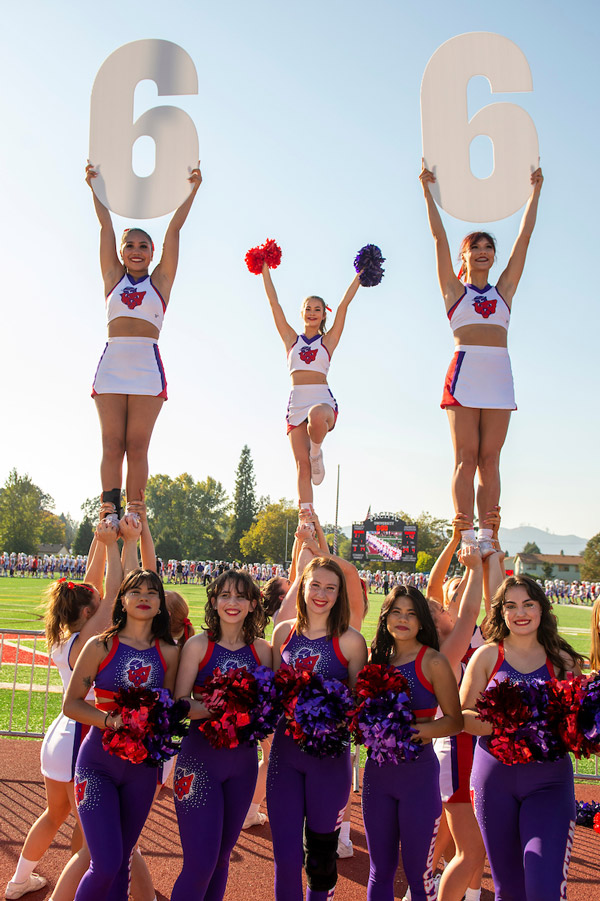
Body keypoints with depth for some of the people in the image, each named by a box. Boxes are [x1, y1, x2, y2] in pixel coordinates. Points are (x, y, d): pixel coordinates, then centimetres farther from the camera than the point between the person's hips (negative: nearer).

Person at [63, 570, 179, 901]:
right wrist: (110, 720, -20)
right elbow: (71, 704, -5)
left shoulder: (168, 653, 2)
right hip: (98, 760, -3)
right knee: (106, 865, -10)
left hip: (142, 765, 3)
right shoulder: (101, 646, -5)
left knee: (121, 862, 13)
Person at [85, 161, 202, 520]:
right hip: (111, 364, 2)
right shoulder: (114, 277, 17)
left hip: (147, 366, -1)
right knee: (112, 445, -4)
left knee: (137, 447, -5)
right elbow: (106, 225, 16)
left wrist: (192, 190, 12)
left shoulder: (160, 280, 13)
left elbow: (175, 228, 11)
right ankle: (110, 513, -5)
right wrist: (96, 186, 17)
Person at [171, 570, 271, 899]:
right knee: (200, 863, -5)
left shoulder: (261, 650, 3)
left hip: (243, 759, 4)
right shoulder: (198, 645, -7)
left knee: (222, 856, 16)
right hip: (200, 758, -4)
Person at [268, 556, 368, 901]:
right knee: (285, 854, 3)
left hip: (329, 754, -2)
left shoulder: (350, 640, -7)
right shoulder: (284, 632, 3)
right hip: (285, 748, 2)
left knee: (321, 853, 14)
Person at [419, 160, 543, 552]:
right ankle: (467, 537, -8)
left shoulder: (504, 289, 18)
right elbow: (439, 237, 9)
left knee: (490, 459, 0)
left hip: (499, 373, 3)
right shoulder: (454, 290, 11)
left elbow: (525, 237, 19)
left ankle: (487, 535, 0)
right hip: (465, 370, -3)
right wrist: (428, 190, 10)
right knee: (466, 457, -6)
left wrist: (535, 191, 23)